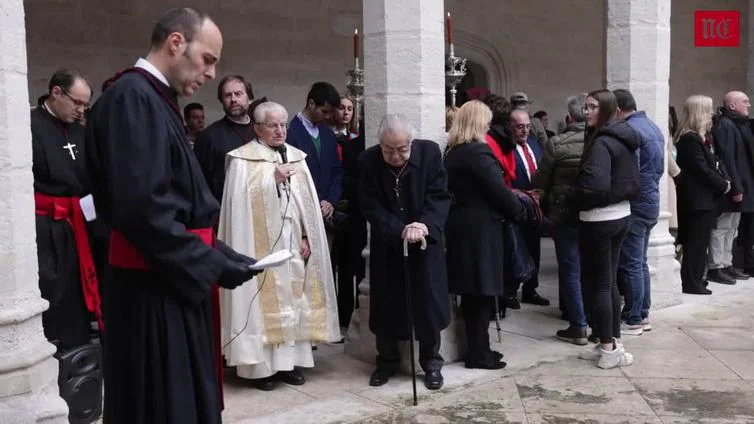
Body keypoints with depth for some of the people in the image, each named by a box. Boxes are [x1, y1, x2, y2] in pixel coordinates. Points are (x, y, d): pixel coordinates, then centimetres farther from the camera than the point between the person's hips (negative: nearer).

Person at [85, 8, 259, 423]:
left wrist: (220, 254, 7)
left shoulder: (155, 99, 14)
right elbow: (141, 207, -25)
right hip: (154, 289, -10)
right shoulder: (131, 97, -16)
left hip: (174, 282, 10)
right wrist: (212, 263, -17)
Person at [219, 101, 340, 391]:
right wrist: (273, 180, -19)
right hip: (260, 242, -5)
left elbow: (307, 201, 10)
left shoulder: (296, 157, 12)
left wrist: (307, 237, 3)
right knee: (264, 299, -3)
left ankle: (289, 360, 14)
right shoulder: (243, 158, -3)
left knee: (293, 299, 6)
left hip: (293, 241, 5)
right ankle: (260, 365, 3)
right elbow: (242, 200, -12)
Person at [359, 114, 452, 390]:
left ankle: (431, 362, 20)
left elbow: (439, 197, -12)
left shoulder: (430, 152, -11)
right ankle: (387, 360, 25)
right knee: (386, 304, 8)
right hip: (386, 244, 1)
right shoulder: (367, 161, -12)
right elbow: (370, 206, -15)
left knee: (429, 302, 4)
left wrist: (425, 225, -28)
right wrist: (400, 230, -27)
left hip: (425, 241, 0)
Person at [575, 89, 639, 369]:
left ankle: (608, 348, 4)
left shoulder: (601, 141, -18)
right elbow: (633, 182, 17)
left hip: (599, 220, -9)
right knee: (609, 281, 15)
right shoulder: (624, 139, 11)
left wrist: (577, 201, -11)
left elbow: (596, 185, -28)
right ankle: (614, 343, 21)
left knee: (595, 283, 0)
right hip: (622, 215, 9)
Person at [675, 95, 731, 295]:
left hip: (704, 197, 10)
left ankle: (694, 278, 21)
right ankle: (691, 283, 2)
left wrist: (725, 181, 1)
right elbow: (702, 170, -19)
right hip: (697, 199, -10)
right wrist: (723, 185, -10)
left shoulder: (701, 137, 16)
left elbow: (714, 163, 16)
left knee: (700, 241, 14)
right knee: (696, 242, -4)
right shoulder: (690, 139, -17)